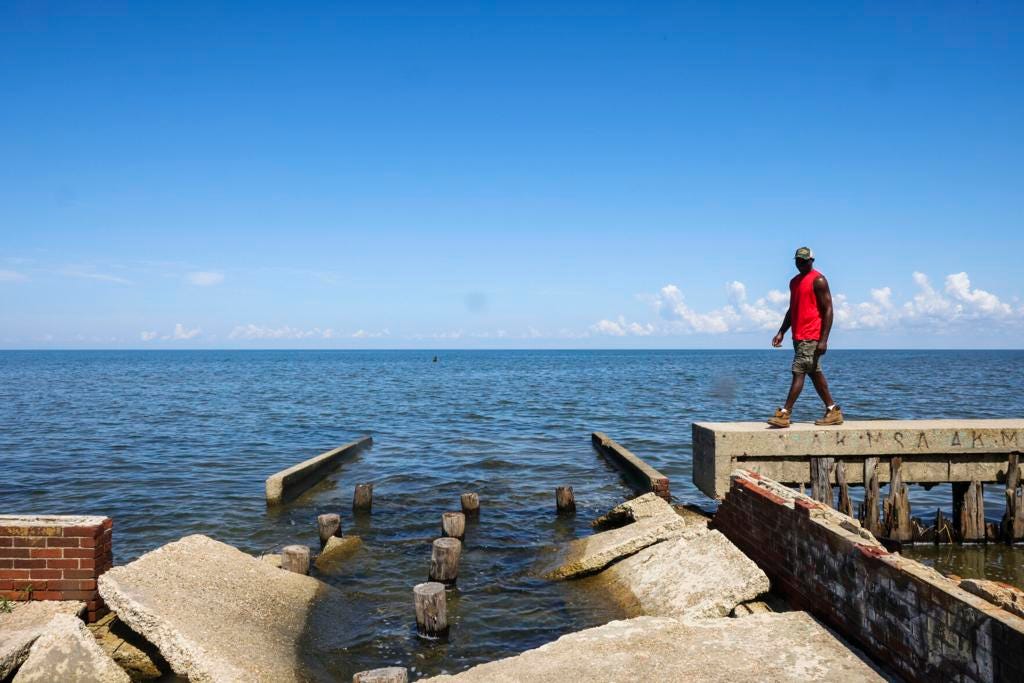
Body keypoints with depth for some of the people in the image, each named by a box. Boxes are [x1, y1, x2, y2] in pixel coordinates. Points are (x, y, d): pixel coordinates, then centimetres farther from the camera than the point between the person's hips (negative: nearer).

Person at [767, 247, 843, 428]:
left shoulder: (818, 280, -8)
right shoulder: (794, 282, 18)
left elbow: (828, 310, -12)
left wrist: (824, 340, -18)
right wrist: (781, 332, 15)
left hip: (811, 337, -9)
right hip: (799, 336, 9)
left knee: (798, 372, -11)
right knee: (815, 374, 12)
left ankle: (784, 414, -12)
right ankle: (833, 410, 21)